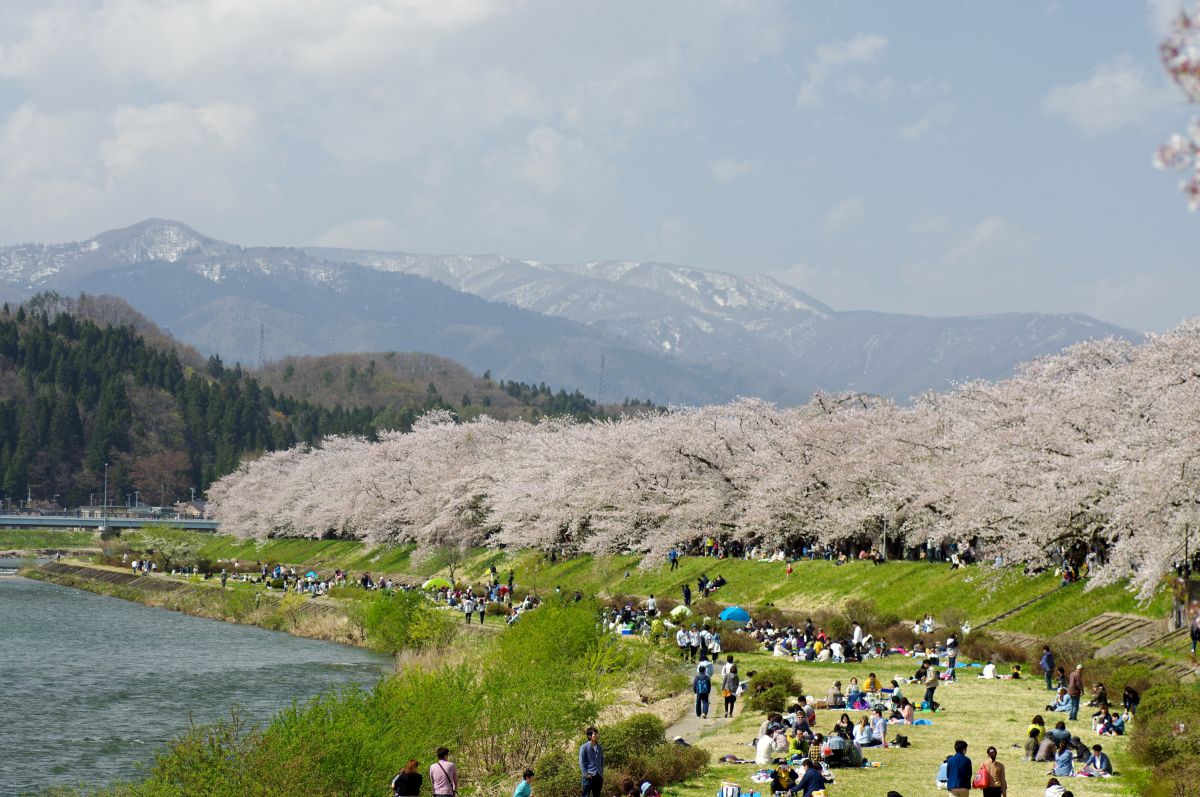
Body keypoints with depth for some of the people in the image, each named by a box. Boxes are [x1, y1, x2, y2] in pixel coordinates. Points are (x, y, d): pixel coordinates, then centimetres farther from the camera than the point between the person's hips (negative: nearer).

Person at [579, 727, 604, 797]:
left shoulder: (600, 748, 12)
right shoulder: (584, 747, -6)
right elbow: (581, 762, -8)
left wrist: (602, 775, 12)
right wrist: (585, 774, -14)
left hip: (598, 776, 6)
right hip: (589, 776, -6)